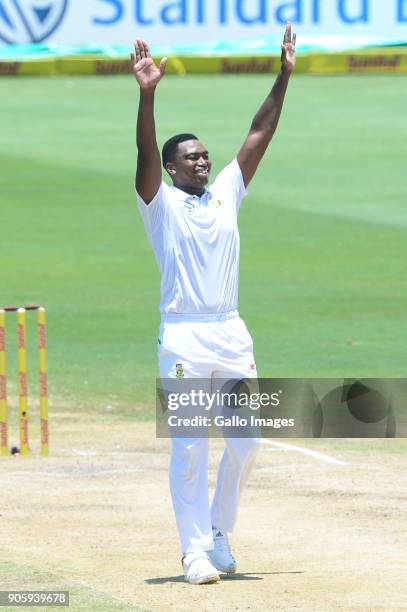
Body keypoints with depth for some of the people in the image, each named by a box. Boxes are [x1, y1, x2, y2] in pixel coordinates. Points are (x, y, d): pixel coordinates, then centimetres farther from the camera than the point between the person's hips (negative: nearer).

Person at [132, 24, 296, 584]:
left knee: (246, 442, 2)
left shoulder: (226, 193, 15)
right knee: (189, 449, -5)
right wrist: (147, 94, -28)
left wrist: (284, 76, 7)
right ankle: (195, 550, -1)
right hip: (184, 339, -5)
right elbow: (146, 152, -14)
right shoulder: (160, 202, 2)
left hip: (232, 336, 5)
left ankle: (220, 533, 20)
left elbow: (260, 135, 12)